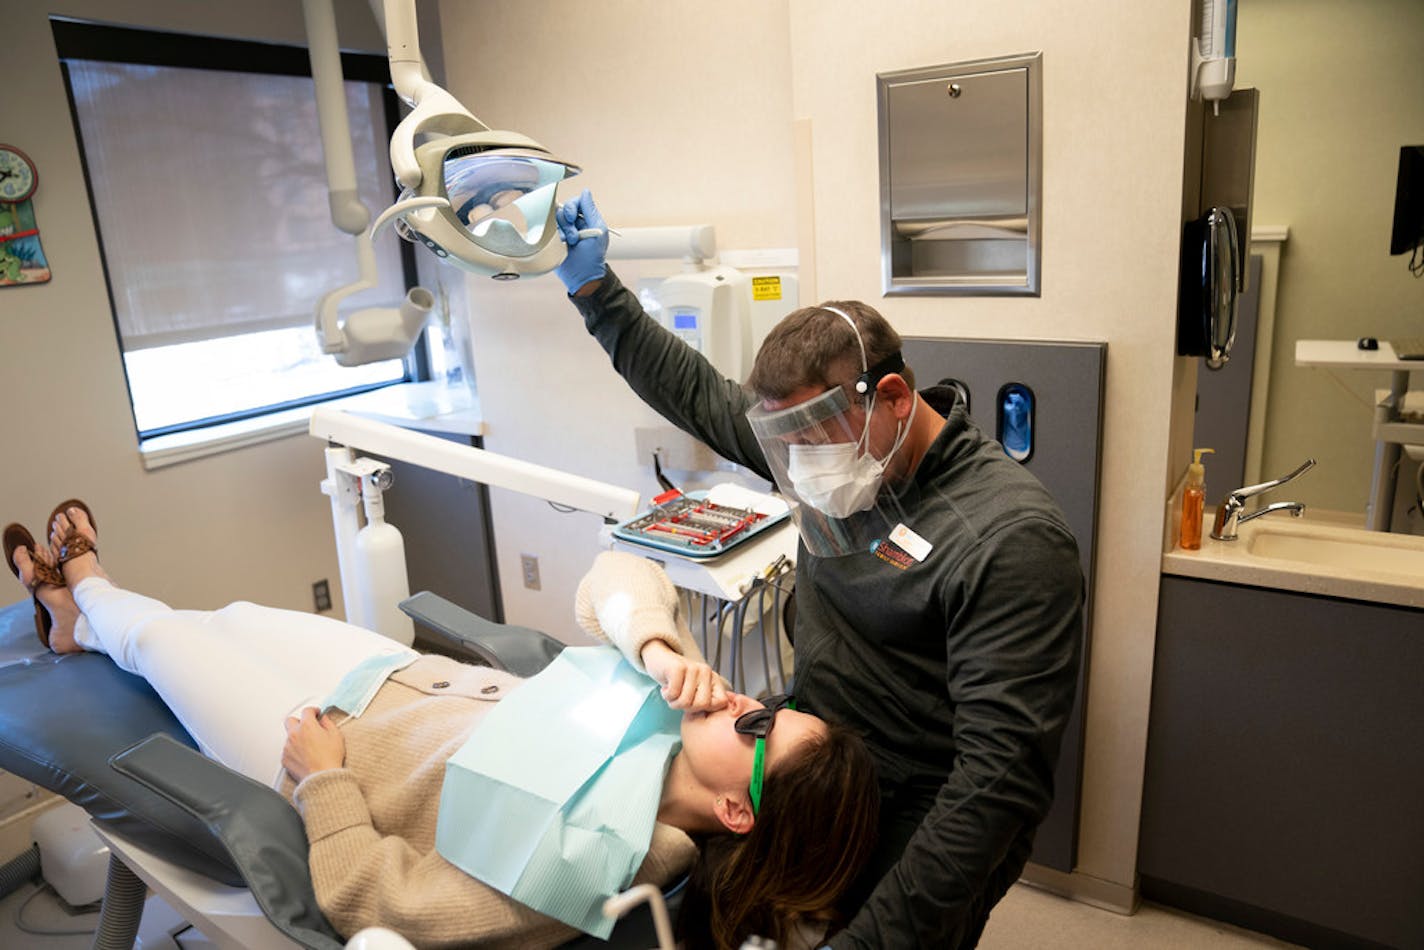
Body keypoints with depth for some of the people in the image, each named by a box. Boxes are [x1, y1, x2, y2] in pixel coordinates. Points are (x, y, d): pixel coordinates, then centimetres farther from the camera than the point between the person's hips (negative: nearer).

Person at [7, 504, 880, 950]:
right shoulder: (677, 713, -23)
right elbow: (616, 580, -17)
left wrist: (324, 778, -21)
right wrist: (661, 651, -35)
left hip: (318, 756, -5)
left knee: (161, 634, 13)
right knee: (237, 614, 24)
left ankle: (90, 600, 52)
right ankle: (87, 615, 57)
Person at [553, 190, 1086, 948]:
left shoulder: (1010, 539, -26)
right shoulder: (833, 437, -4)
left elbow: (1003, 775, -27)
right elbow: (699, 395, 9)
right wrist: (594, 287, 6)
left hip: (921, 829, -5)